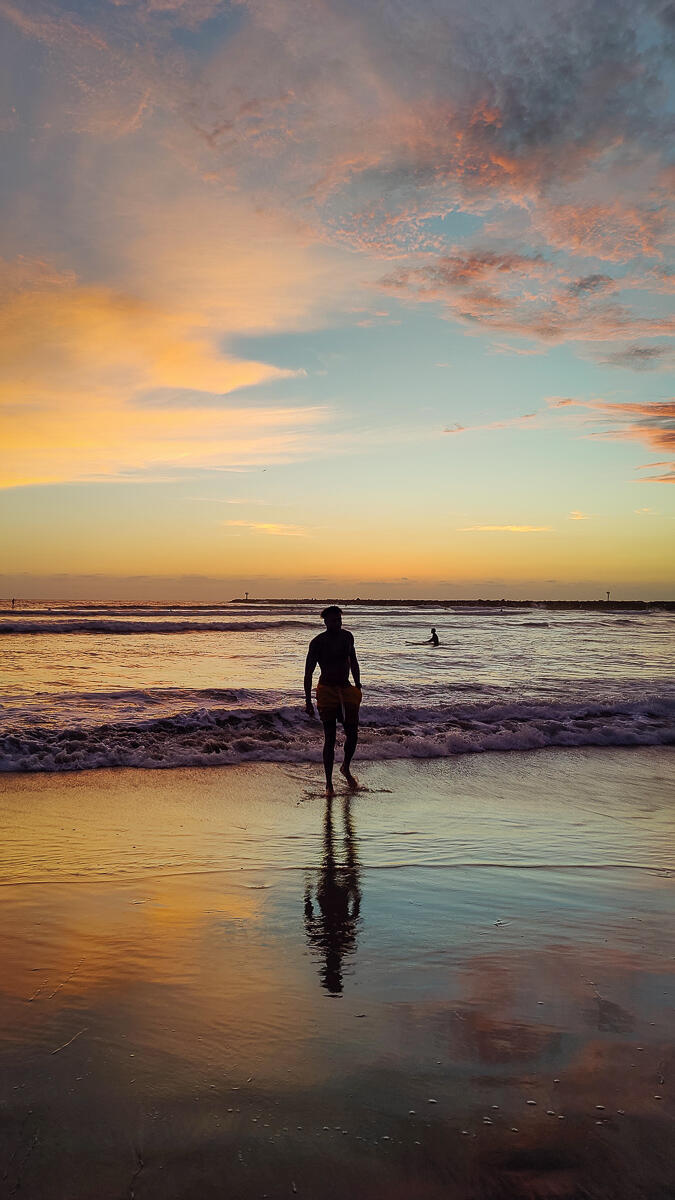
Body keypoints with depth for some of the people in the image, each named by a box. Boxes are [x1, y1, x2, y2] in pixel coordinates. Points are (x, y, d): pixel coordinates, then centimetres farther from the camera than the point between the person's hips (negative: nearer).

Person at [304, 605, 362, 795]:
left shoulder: (347, 637, 6)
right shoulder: (318, 642, -9)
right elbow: (308, 672, -8)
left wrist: (358, 686, 18)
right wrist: (308, 701, -12)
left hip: (346, 688, 5)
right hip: (327, 690, -5)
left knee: (353, 734, 5)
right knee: (330, 737, -3)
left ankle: (346, 768, 32)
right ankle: (329, 783, 7)